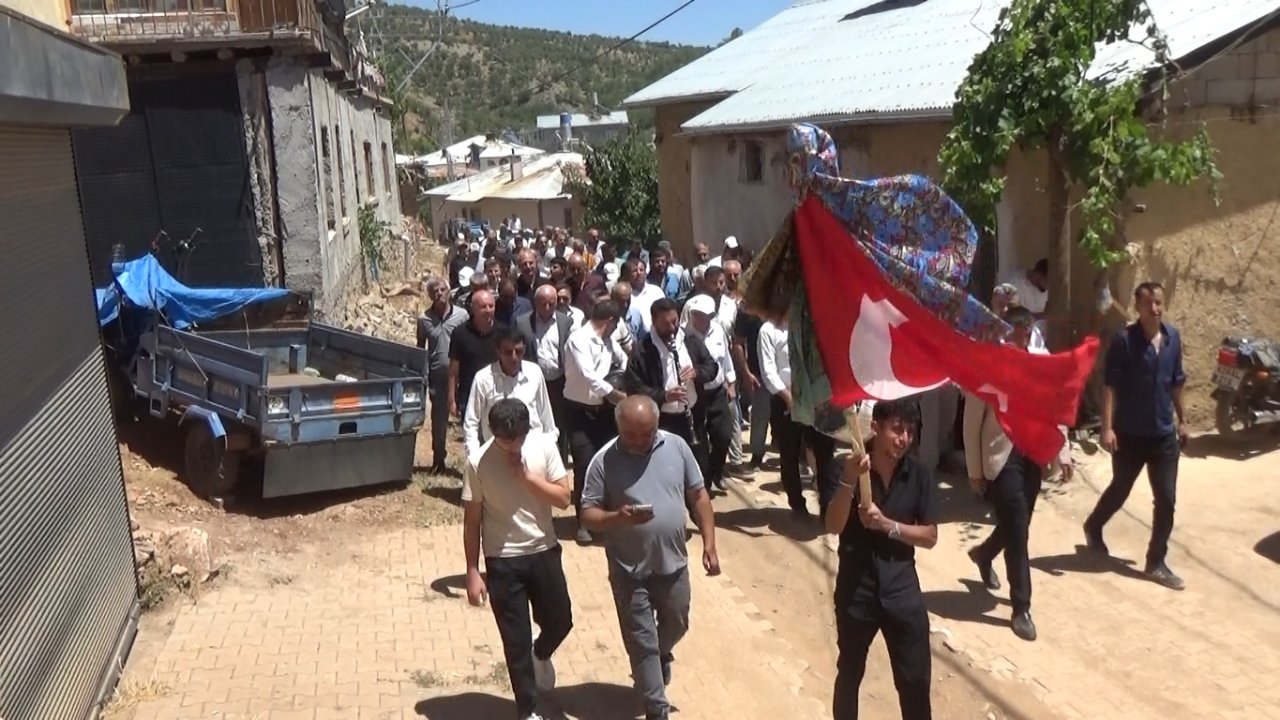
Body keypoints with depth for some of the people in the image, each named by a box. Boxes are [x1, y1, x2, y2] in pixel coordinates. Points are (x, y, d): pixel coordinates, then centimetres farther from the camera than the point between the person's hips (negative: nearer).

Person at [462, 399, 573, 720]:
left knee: (560, 621, 15)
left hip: (543, 552, 2)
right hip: (503, 561, -2)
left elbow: (564, 499, -7)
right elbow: (472, 521, -7)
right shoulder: (478, 463, -14)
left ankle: (541, 655, 51)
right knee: (516, 642, 6)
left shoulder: (544, 445, -9)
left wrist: (528, 476, -20)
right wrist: (473, 573, -8)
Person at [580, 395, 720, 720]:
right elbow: (588, 514, -11)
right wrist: (618, 517, -30)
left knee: (675, 626, 24)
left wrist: (709, 543, -1)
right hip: (630, 571, -3)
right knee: (642, 642, 6)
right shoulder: (604, 460, -14)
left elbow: (698, 495, 3)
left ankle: (661, 656, 57)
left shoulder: (676, 446, -6)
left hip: (673, 564, 3)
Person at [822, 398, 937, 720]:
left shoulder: (919, 475, -4)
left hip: (902, 589, 1)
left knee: (916, 679, 8)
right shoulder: (851, 468, -10)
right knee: (850, 673, 17)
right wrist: (849, 481, -33)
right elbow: (833, 526, -19)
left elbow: (930, 536, -3)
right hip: (855, 588, -1)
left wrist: (887, 525, -18)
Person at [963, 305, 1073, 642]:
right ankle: (1021, 609, 8)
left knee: (1017, 526, 16)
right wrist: (974, 470, -7)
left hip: (1033, 454, 6)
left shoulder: (1042, 359, 2)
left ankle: (983, 554, 48)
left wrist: (1063, 453, 5)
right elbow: (972, 422, -9)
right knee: (1017, 531, -4)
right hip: (1002, 457, -5)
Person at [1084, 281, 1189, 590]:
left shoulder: (1173, 338, 2)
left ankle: (1156, 563, 16)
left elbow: (1176, 383, 13)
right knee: (1119, 492, 13)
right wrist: (1107, 428, -20)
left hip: (1164, 434, 4)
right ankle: (1093, 528, 41)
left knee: (1166, 500, 4)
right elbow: (1110, 386, -15)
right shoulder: (1124, 340, -14)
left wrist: (1181, 421, 16)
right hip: (1130, 434, -4)